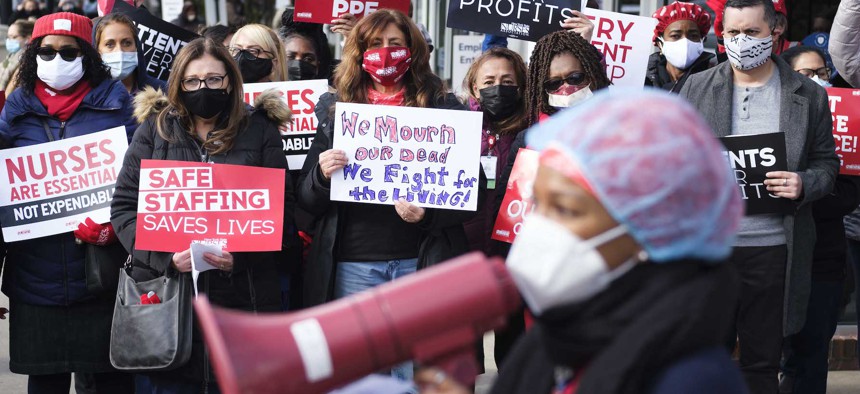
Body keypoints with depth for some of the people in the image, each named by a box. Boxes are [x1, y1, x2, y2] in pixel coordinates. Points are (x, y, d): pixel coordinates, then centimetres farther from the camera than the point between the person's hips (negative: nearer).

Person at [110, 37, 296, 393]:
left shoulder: (259, 131, 7)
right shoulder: (154, 130, 8)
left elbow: (281, 210, 2)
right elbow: (125, 206, 3)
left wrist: (242, 255, -15)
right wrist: (165, 256, -13)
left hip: (242, 297, 0)